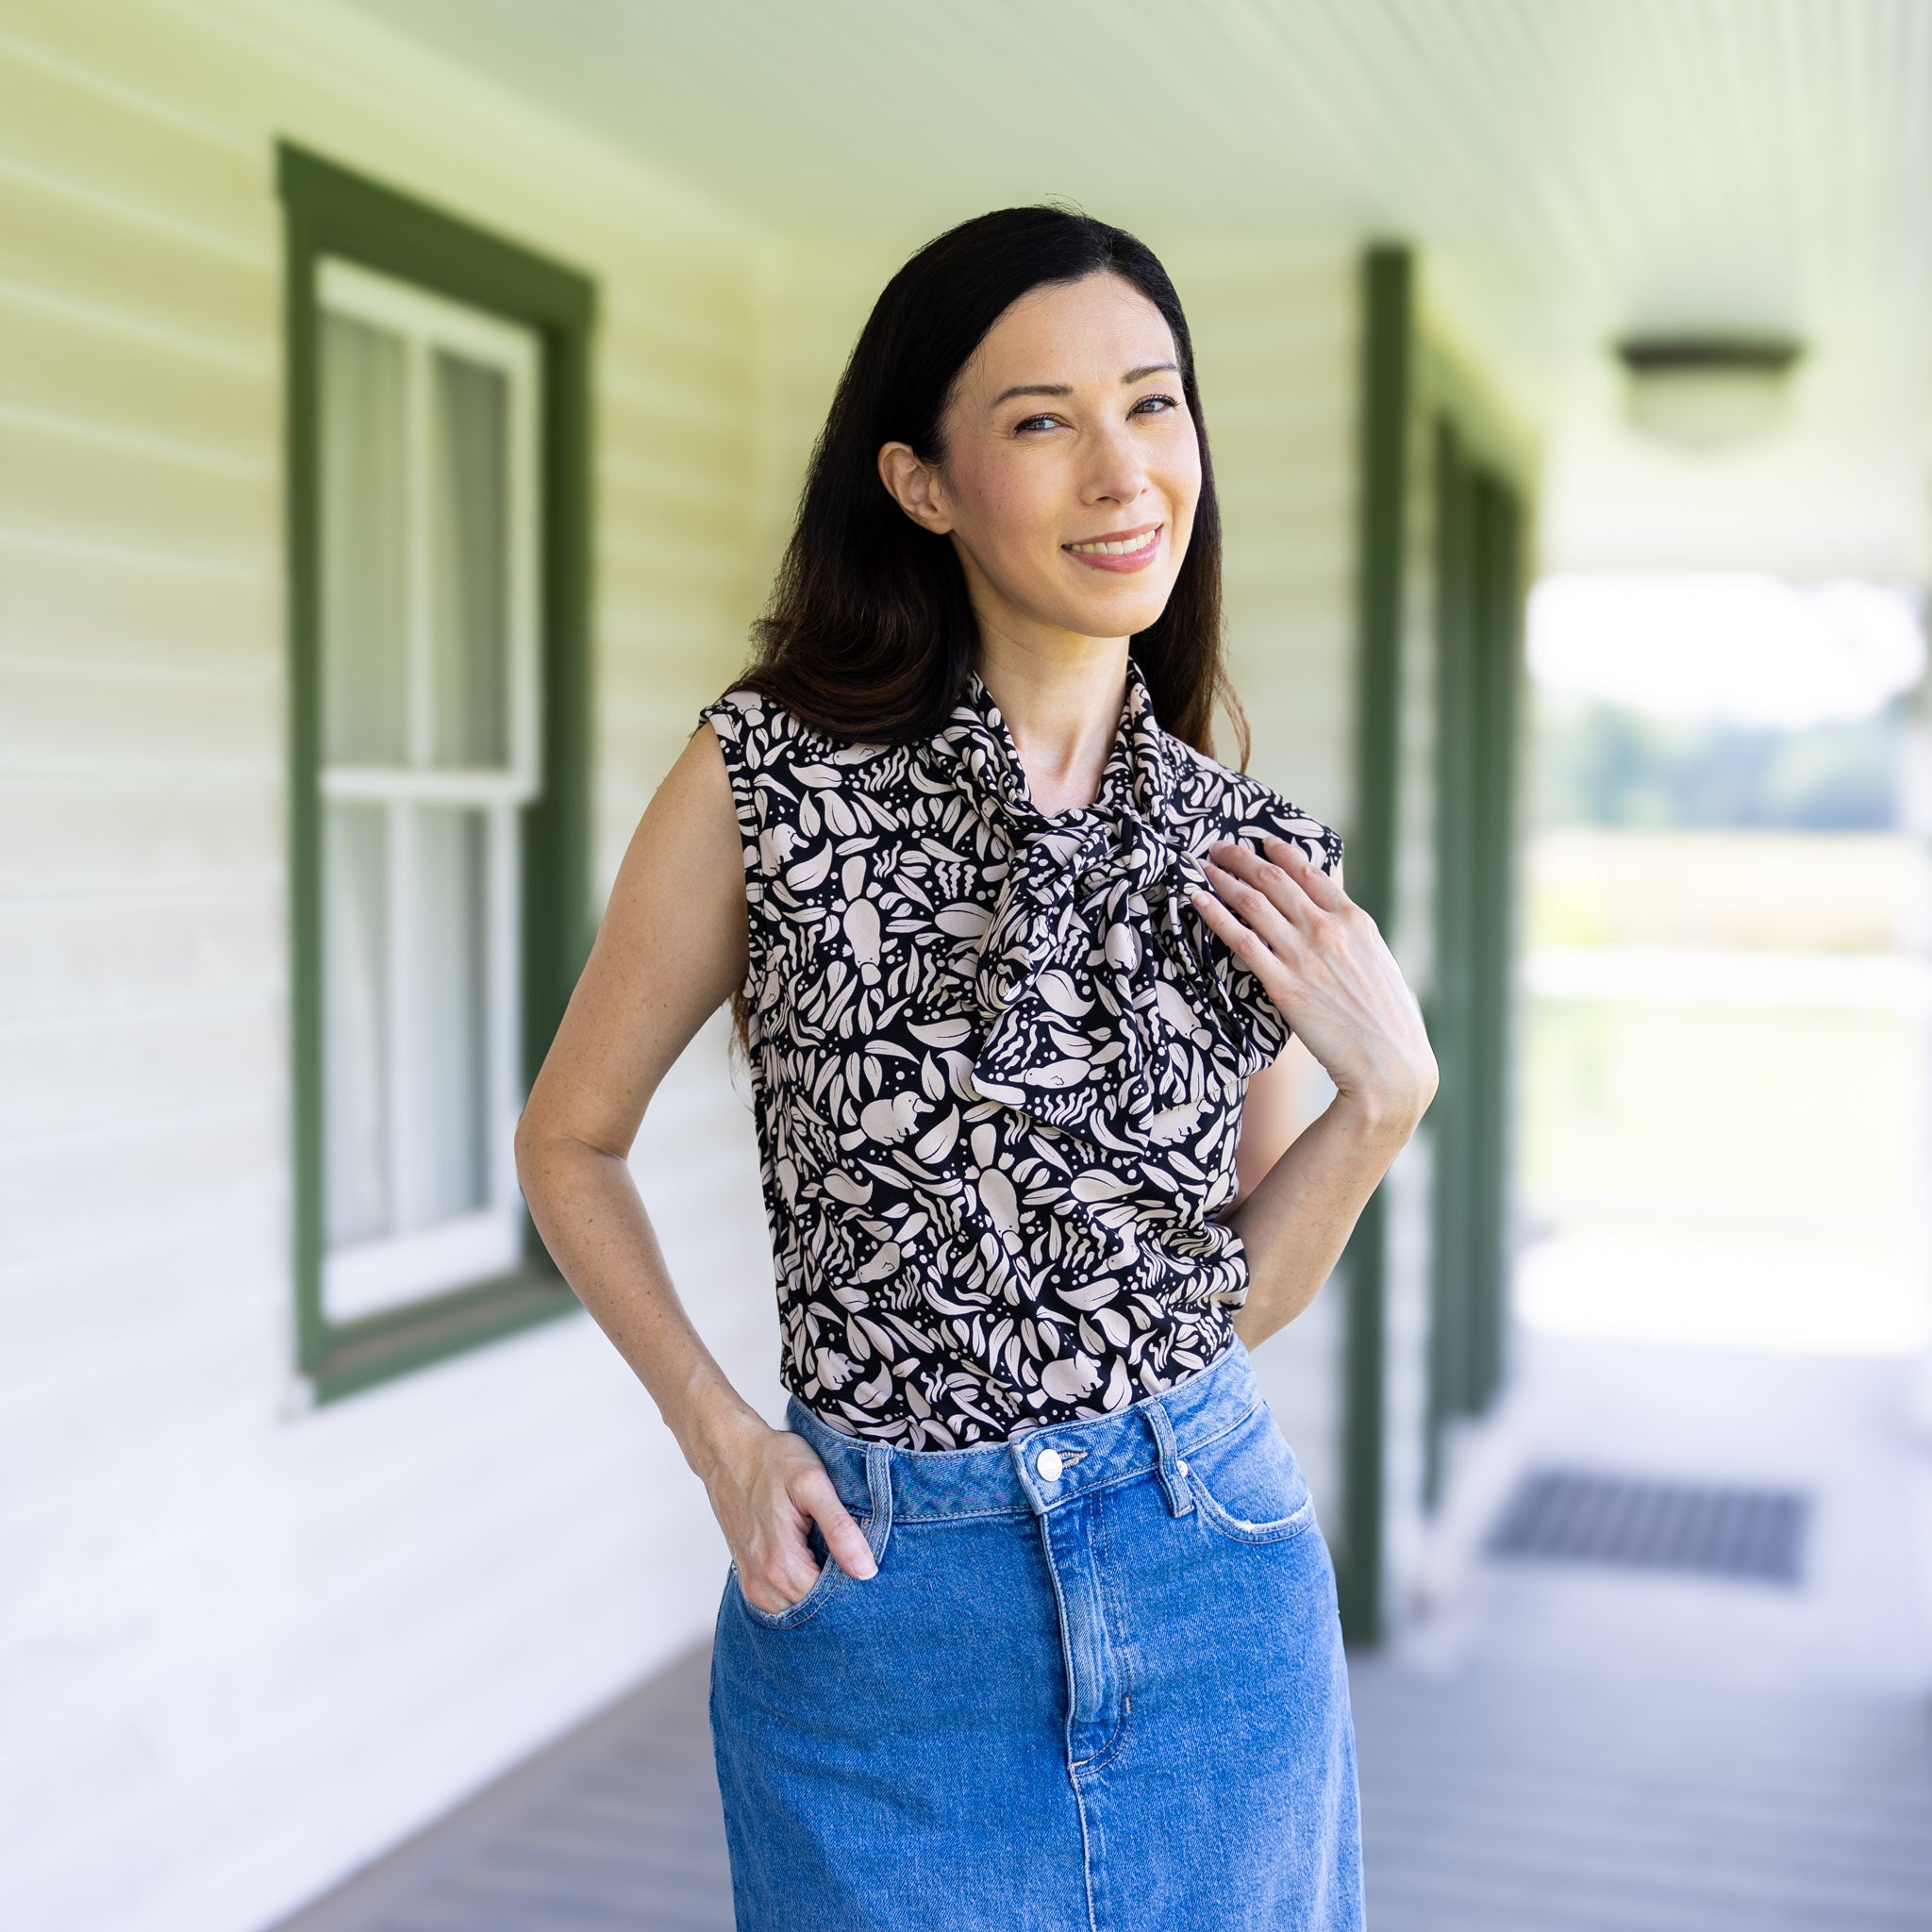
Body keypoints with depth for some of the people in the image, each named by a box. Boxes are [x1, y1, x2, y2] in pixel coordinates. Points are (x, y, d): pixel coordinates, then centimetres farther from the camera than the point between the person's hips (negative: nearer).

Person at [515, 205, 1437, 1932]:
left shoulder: (1261, 860, 0)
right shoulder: (771, 773, -10)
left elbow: (1245, 1288, 7)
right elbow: (572, 1140, 2)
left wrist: (1387, 1091, -8)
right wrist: (723, 1439, -7)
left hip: (1215, 1579, 3)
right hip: (879, 1605, -2)